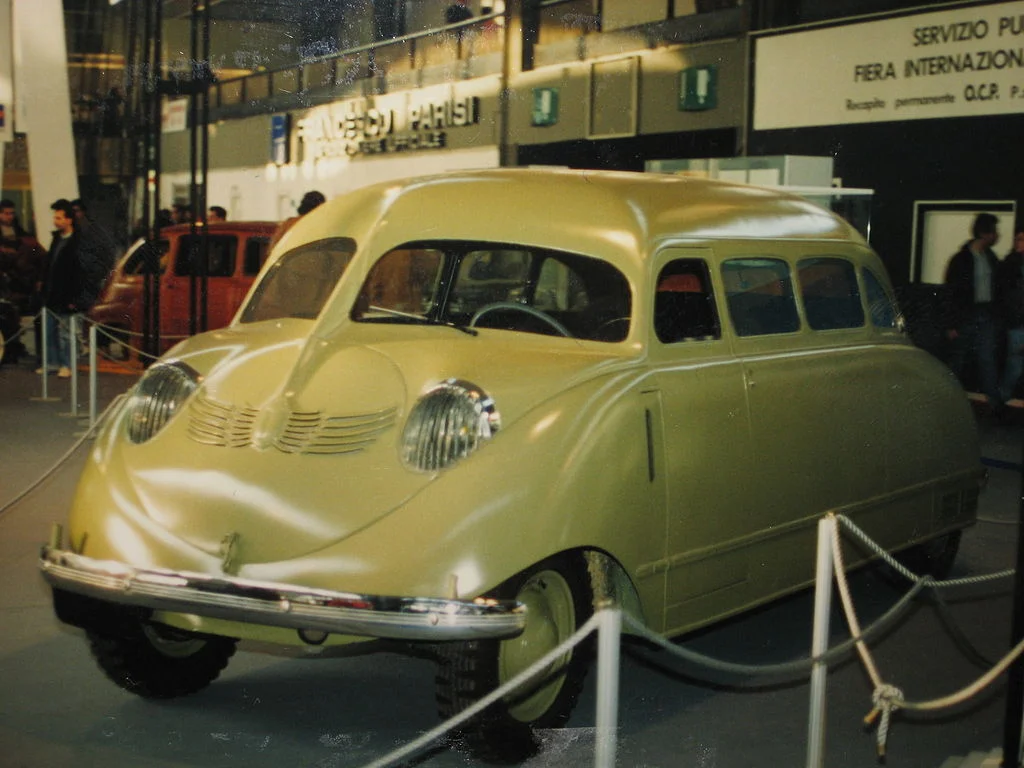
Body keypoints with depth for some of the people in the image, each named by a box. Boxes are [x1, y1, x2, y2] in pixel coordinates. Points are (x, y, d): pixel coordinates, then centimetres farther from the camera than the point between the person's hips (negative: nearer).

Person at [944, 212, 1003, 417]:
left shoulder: (991, 258, 8)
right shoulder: (961, 260, -8)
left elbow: (997, 286, 16)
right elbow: (950, 293, -8)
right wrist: (951, 325, -10)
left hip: (985, 317, 4)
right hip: (965, 317, -4)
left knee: (987, 358, -2)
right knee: (958, 359, 5)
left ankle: (995, 402, -5)